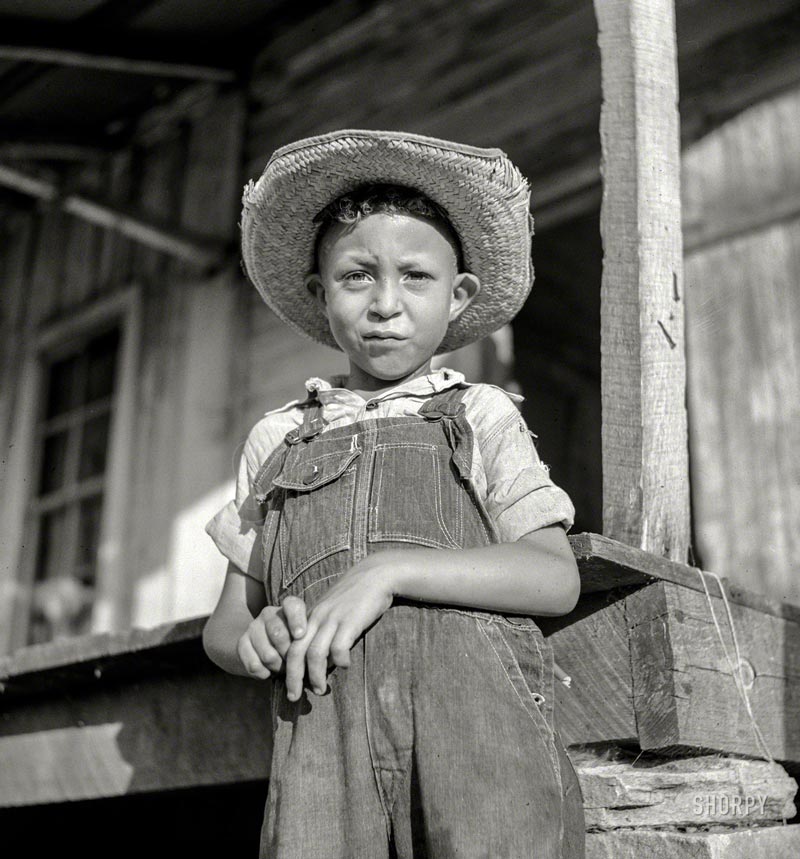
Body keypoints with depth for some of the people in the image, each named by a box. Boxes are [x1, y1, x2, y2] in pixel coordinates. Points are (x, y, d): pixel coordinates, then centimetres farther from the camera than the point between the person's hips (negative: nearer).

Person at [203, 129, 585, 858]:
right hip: (324, 732, 2)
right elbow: (225, 621, 20)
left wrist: (389, 568, -10)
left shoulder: (480, 414, 15)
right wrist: (253, 640, -5)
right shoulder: (277, 439, 21)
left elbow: (556, 578, 2)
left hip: (475, 706, -1)